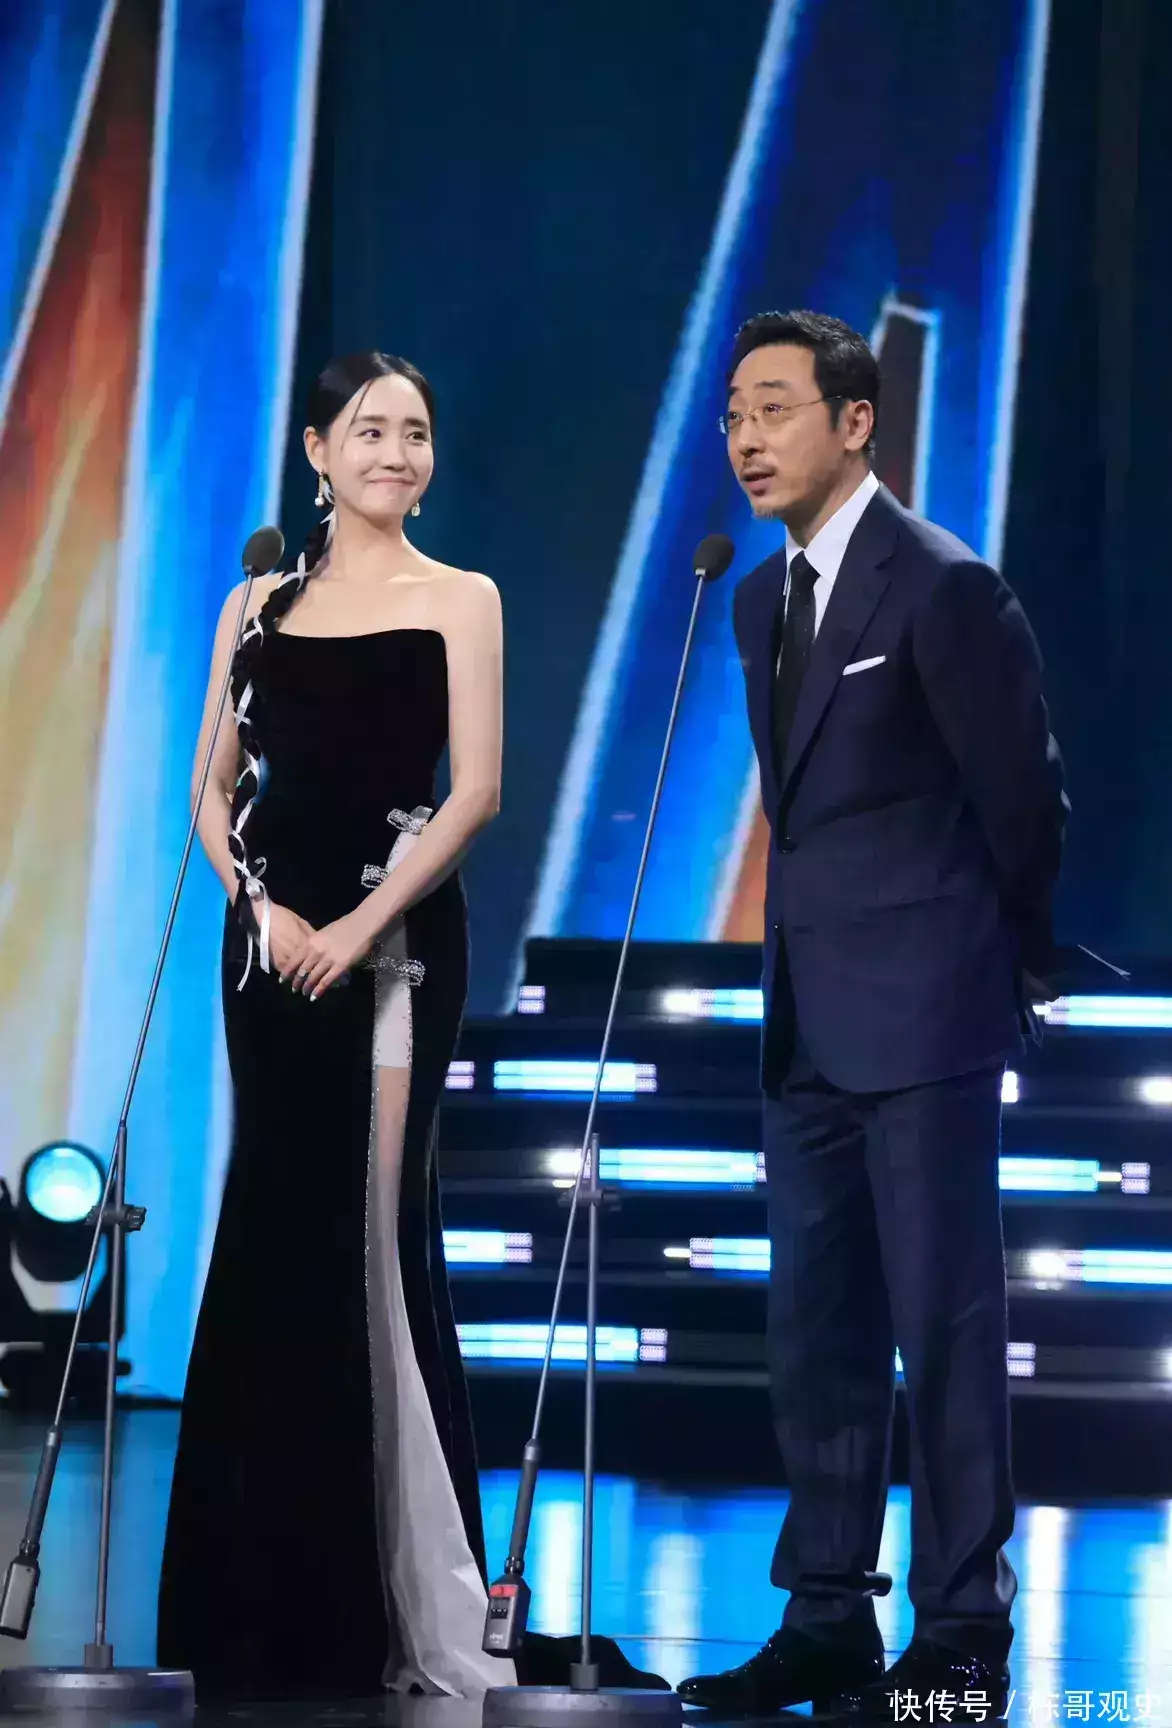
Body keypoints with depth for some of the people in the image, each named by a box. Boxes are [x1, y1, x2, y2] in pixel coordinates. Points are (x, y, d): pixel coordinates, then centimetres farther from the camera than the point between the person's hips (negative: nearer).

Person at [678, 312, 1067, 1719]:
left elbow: (1023, 795, -6)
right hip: (810, 1020, 8)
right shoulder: (762, 600, 14)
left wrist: (1010, 963, 6)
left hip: (922, 1013, -8)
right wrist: (806, 951, 14)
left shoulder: (942, 586, -11)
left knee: (943, 1323, -5)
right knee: (815, 1328, 10)